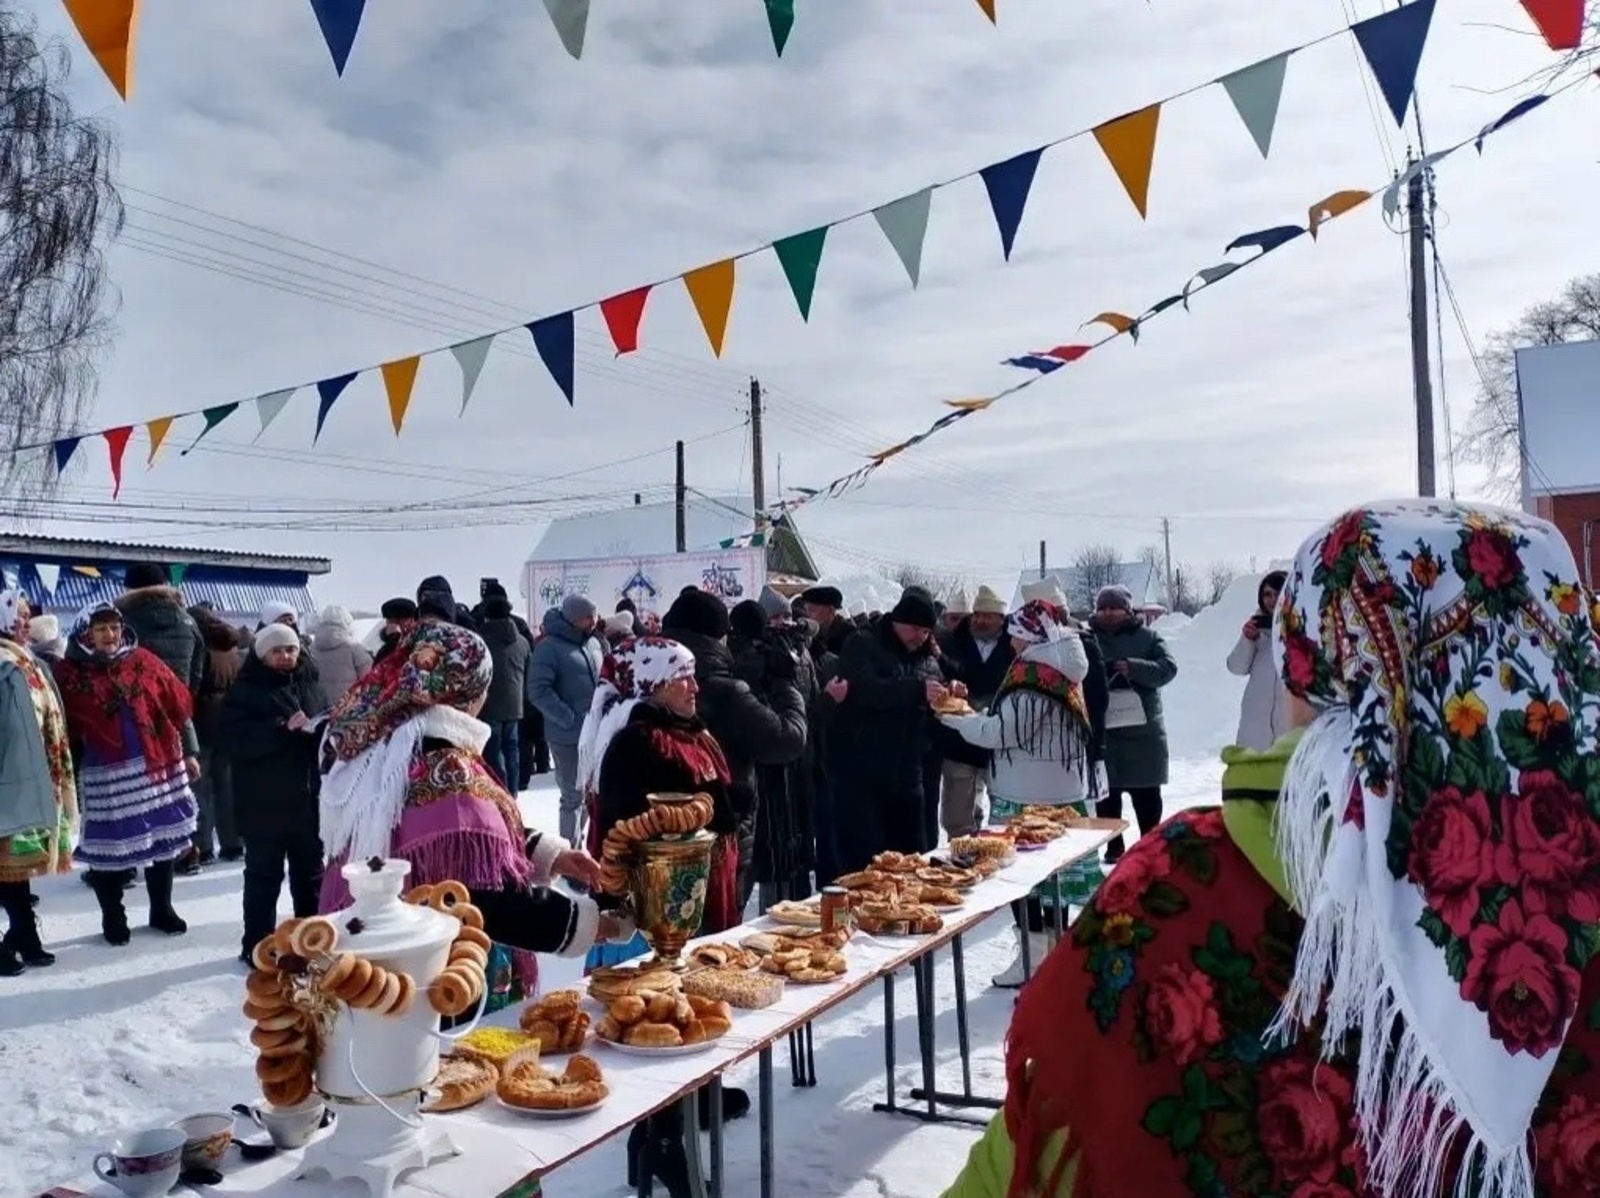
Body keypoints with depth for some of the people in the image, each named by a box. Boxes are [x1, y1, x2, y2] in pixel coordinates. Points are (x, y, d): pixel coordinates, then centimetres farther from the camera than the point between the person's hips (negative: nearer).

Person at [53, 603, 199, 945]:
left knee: (162, 838, 11)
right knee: (109, 846, 5)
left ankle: (162, 909, 27)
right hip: (105, 775, -2)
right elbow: (67, 733, -3)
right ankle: (112, 917, 23)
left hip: (158, 766, 3)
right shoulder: (71, 674, -3)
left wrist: (190, 752, 4)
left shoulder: (143, 661, 3)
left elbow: (179, 707, 6)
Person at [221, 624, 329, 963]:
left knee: (310, 873, 16)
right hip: (264, 802, -5)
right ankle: (258, 946, 13)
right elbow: (233, 740, -17)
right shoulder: (245, 691, -4)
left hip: (309, 798, 5)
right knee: (264, 876, 3)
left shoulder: (311, 686, 12)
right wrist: (282, 728, -24)